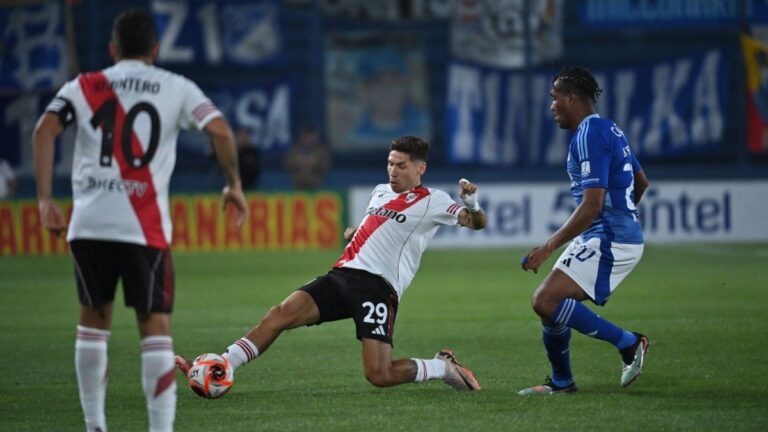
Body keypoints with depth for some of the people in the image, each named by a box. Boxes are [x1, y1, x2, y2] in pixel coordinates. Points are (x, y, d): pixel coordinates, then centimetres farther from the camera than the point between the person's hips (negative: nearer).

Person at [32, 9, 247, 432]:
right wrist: (234, 184, 8)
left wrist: (45, 199, -4)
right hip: (145, 228, -2)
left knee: (93, 318, 19)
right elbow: (220, 130, -5)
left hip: (88, 225, 2)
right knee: (155, 326, 2)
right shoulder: (176, 88, 8)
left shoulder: (85, 87, 10)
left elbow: (44, 130, -5)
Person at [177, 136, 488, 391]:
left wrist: (471, 204, -28)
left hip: (379, 286, -6)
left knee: (378, 376, -16)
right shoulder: (380, 192, 23)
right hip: (343, 275, 6)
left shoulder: (432, 201, 3)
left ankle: (443, 367, 11)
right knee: (282, 313, -16)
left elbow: (476, 223, -7)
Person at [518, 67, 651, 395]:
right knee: (551, 301, 16)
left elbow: (592, 205, -23)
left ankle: (627, 343, -15)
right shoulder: (608, 129, 15)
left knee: (546, 301, -19)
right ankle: (561, 382, 26)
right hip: (625, 233, 10)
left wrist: (549, 247, -23)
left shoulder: (589, 136, -16)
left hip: (607, 240, -10)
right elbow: (641, 182, 27)